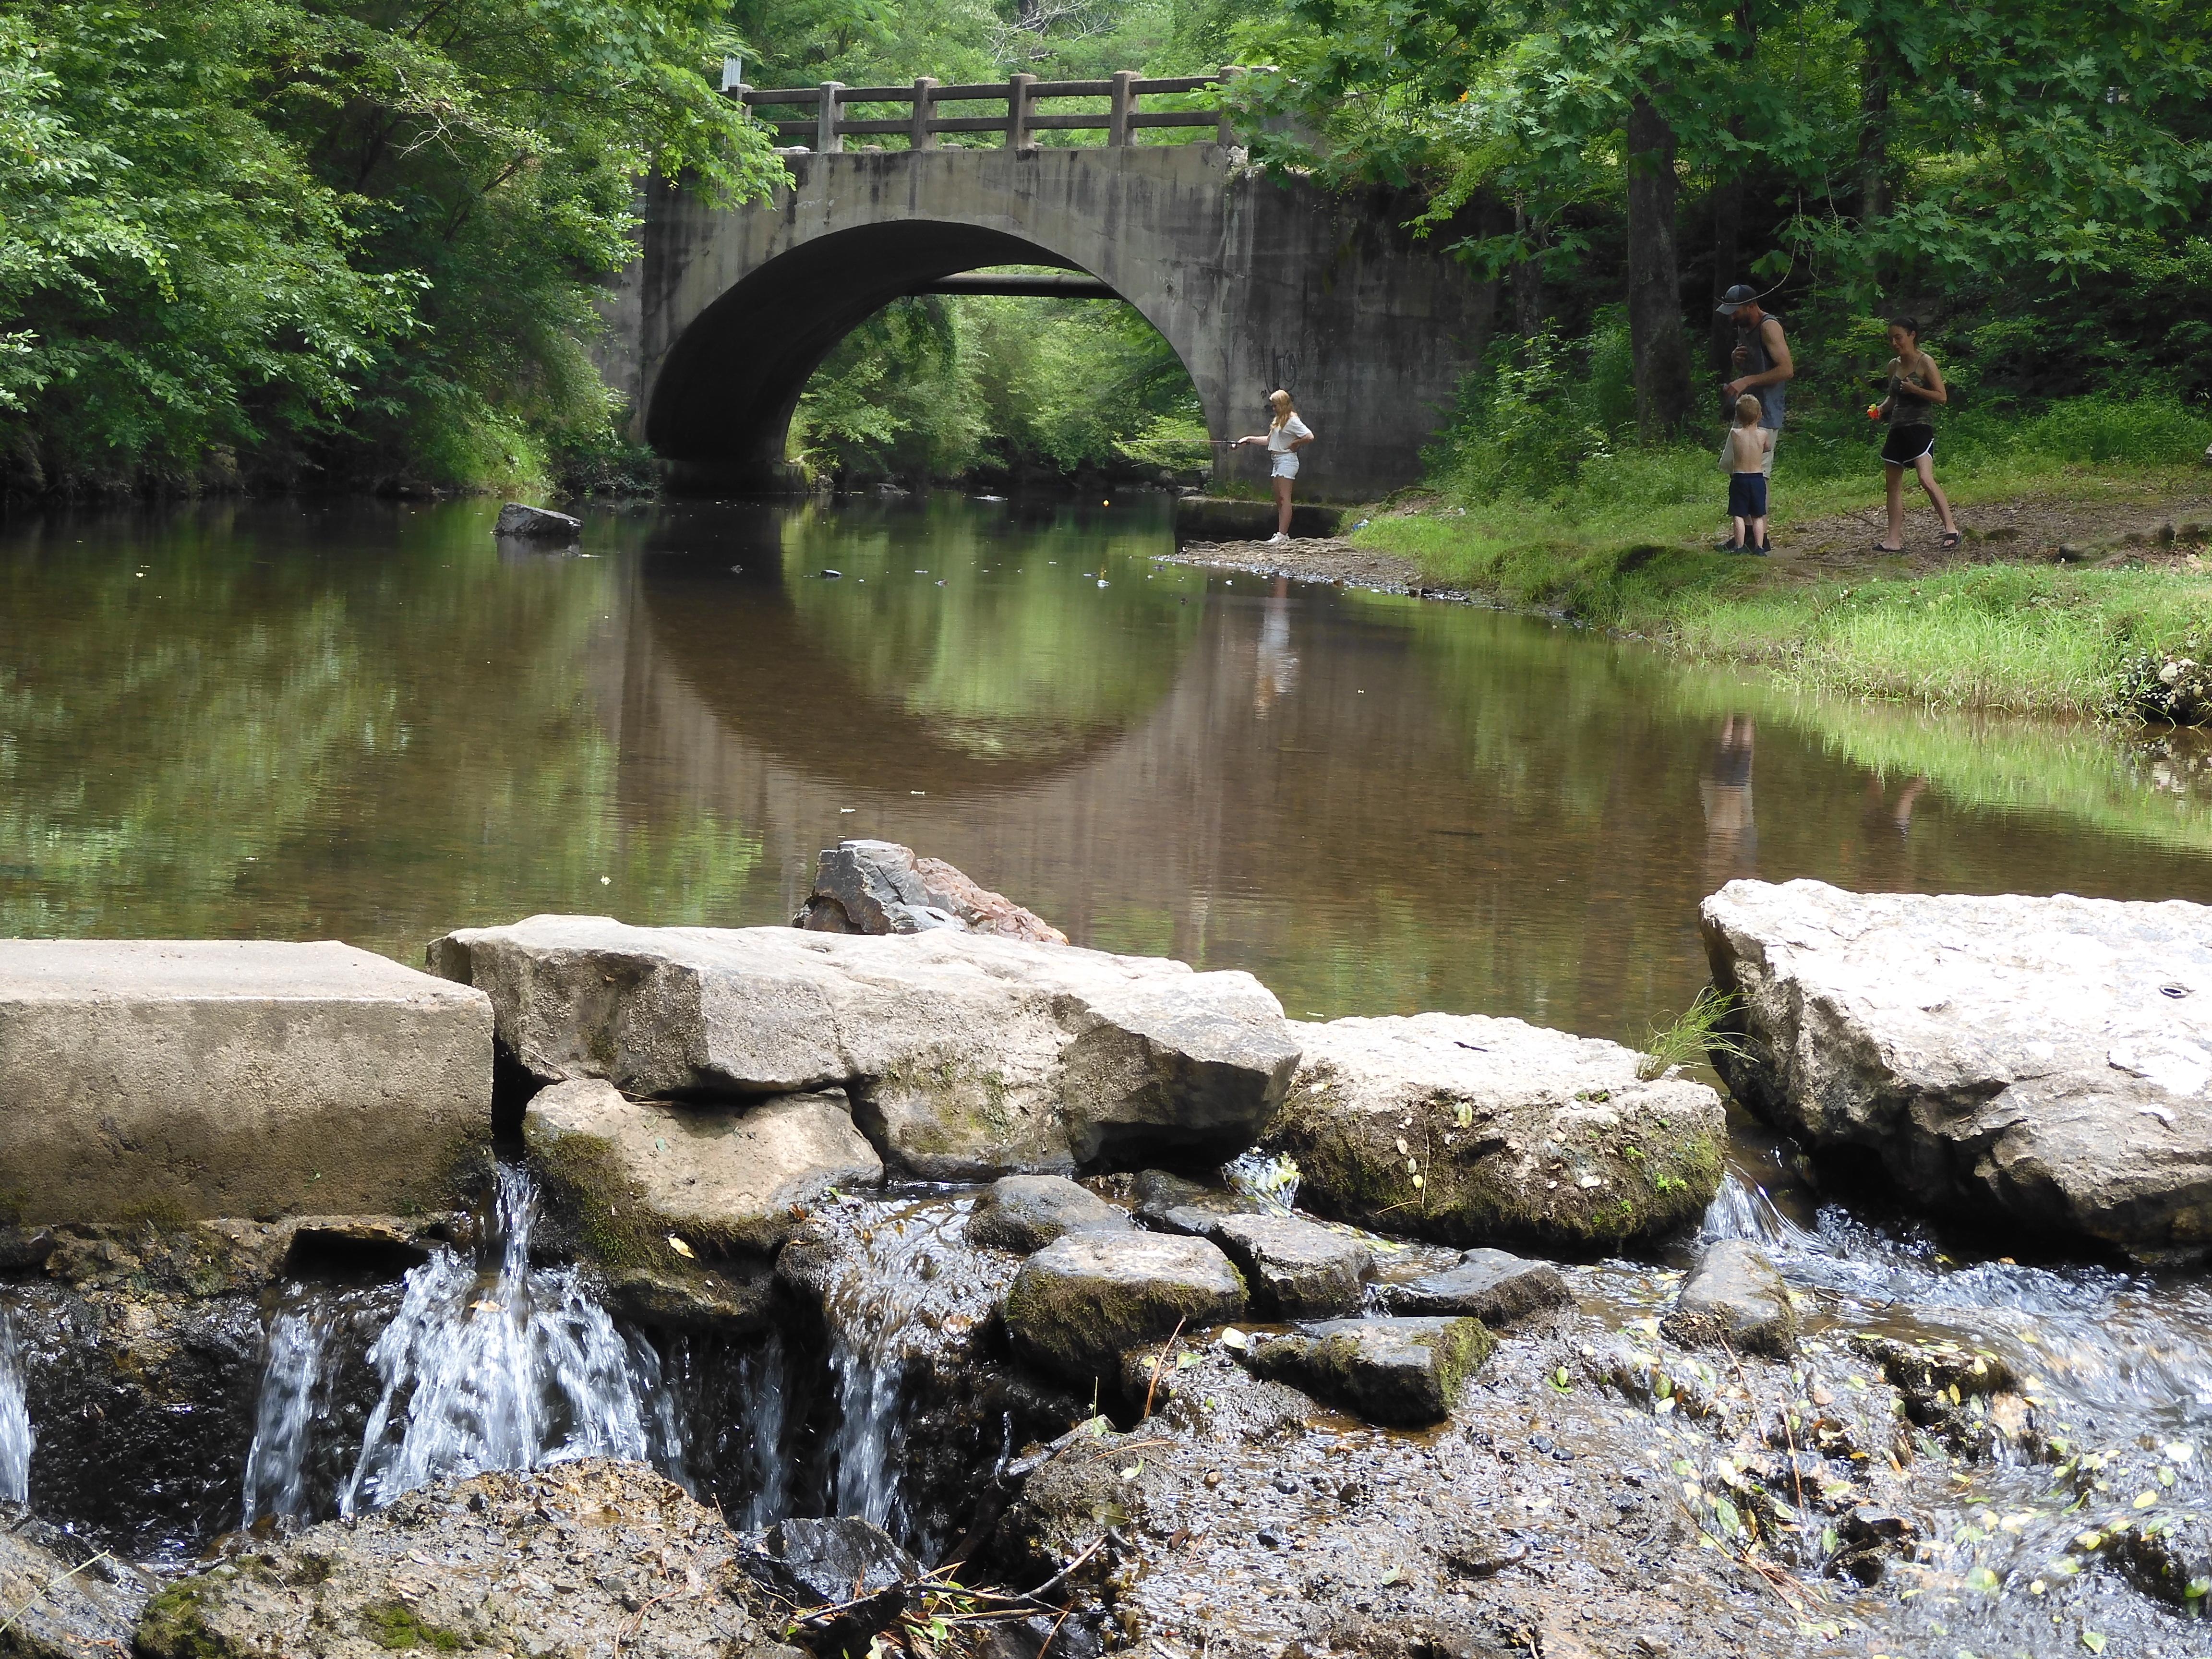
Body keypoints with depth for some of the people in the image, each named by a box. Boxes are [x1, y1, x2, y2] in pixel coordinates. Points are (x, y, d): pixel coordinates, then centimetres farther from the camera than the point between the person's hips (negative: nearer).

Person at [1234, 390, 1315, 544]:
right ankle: (1282, 534, 10)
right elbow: (1269, 440, 26)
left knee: (1284, 498, -13)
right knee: (1279, 499, 8)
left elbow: (1309, 437, -21)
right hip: (1277, 461, 10)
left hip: (1287, 460, -10)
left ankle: (1282, 534, -17)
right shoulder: (1279, 420, 18)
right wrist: (1249, 439, 23)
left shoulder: (1292, 420, -12)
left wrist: (1294, 444, -12)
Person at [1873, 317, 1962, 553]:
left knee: (1926, 479, -23)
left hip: (1921, 427, -8)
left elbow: (1942, 396, -9)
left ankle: (1951, 528, -20)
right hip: (1898, 428, 8)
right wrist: (1881, 408, 7)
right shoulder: (1894, 366, 14)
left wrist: (1914, 389, -19)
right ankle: (1895, 539, 12)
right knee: (1894, 484, 7)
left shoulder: (1925, 363, -6)